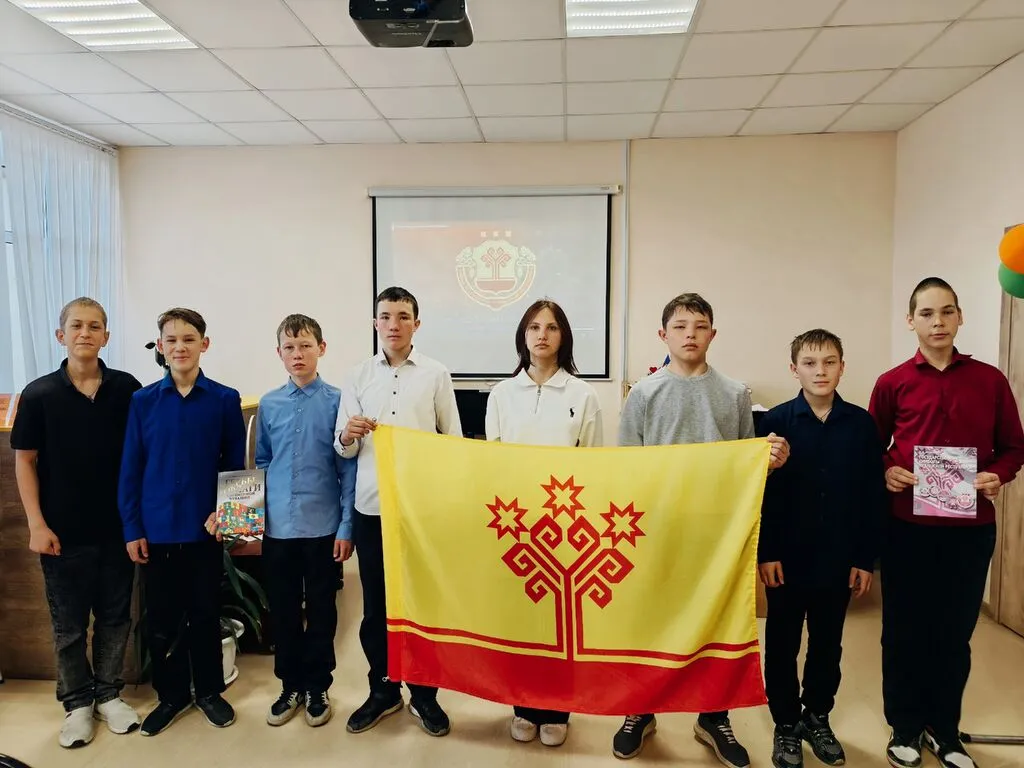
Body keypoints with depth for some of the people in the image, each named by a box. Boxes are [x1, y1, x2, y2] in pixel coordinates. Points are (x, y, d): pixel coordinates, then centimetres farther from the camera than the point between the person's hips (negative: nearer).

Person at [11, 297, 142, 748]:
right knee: (68, 624, 12)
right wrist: (36, 524, -6)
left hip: (119, 527, 1)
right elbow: (25, 461, -1)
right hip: (63, 531, -1)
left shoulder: (128, 389, -4)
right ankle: (76, 703, 29)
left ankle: (108, 694, 30)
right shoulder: (39, 394, -5)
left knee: (115, 617, 13)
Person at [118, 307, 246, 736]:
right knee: (161, 618, 13)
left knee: (205, 613, 12)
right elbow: (130, 469, 0)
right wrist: (132, 528, -2)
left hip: (205, 527, -1)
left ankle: (209, 691, 31)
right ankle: (172, 694, 32)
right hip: (157, 528, 1)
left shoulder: (224, 400, -5)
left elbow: (235, 464, 0)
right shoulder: (143, 401, -2)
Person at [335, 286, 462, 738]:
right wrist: (348, 435, -16)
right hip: (371, 506, 2)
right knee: (375, 604, 11)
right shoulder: (358, 377, 5)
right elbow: (343, 449, 6)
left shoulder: (436, 374, 1)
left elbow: (454, 440, 3)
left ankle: (424, 694, 26)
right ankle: (382, 691, 30)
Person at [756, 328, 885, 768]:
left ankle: (817, 718, 36)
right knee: (782, 645, 10)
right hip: (787, 558, -2)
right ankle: (786, 725, 28)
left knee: (827, 644, 17)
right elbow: (762, 493, -7)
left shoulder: (861, 424, -1)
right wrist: (765, 553, -10)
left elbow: (873, 497, 1)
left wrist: (866, 559, 0)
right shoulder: (776, 422, -7)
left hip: (839, 560, 2)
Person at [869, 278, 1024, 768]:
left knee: (955, 632, 13)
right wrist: (886, 471, -12)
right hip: (907, 527, -1)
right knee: (903, 631, 9)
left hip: (971, 528, 1)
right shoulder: (892, 384, -1)